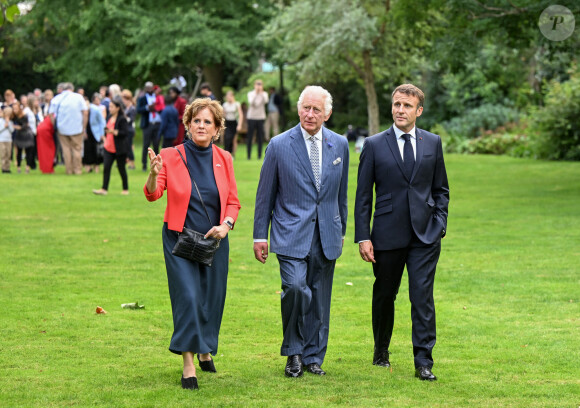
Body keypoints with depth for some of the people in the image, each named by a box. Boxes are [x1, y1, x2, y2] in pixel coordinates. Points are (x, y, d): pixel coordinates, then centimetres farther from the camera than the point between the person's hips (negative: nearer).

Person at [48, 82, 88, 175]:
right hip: (77, 128, -2)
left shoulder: (56, 99, 6)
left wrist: (55, 126, 8)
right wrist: (84, 128, 2)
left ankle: (69, 170, 9)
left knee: (66, 149, 9)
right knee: (77, 148, 7)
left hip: (62, 129, 2)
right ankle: (78, 170, 7)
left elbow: (51, 115, 1)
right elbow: (85, 112, -3)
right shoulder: (78, 97, 2)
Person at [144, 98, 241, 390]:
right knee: (187, 296, -12)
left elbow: (233, 202, 9)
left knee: (211, 297, 10)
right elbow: (153, 195, -13)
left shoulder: (223, 159, 4)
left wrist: (226, 224, -10)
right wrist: (154, 174, -34)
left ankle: (205, 350, 36)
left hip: (214, 240, 3)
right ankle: (188, 365, -8)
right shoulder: (171, 156, -4)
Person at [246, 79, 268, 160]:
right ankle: (249, 155, 6)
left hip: (261, 117, 1)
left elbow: (266, 101, -14)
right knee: (250, 137, 0)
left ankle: (259, 155, 6)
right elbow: (251, 102, -15)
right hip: (251, 117, -1)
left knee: (260, 138, 0)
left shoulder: (264, 94, 6)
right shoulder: (250, 94, 3)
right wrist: (255, 93, -18)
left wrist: (261, 93, -17)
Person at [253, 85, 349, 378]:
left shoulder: (339, 145, 7)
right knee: (296, 288, -20)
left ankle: (313, 356, 19)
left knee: (319, 298, 6)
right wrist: (260, 235, 2)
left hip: (326, 235, 3)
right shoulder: (279, 145, -2)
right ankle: (293, 351, -1)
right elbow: (265, 194, 3)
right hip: (291, 234, -3)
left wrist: (341, 230, 18)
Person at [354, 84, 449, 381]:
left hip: (425, 235, 0)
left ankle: (423, 362, -5)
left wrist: (439, 223, 2)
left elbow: (441, 189, 15)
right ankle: (381, 352, 32)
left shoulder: (433, 143, 7)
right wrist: (363, 237, -4)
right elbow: (363, 195, 2)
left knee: (423, 296, -8)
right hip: (387, 235, 0)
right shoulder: (374, 145, 1)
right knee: (384, 295, 12)